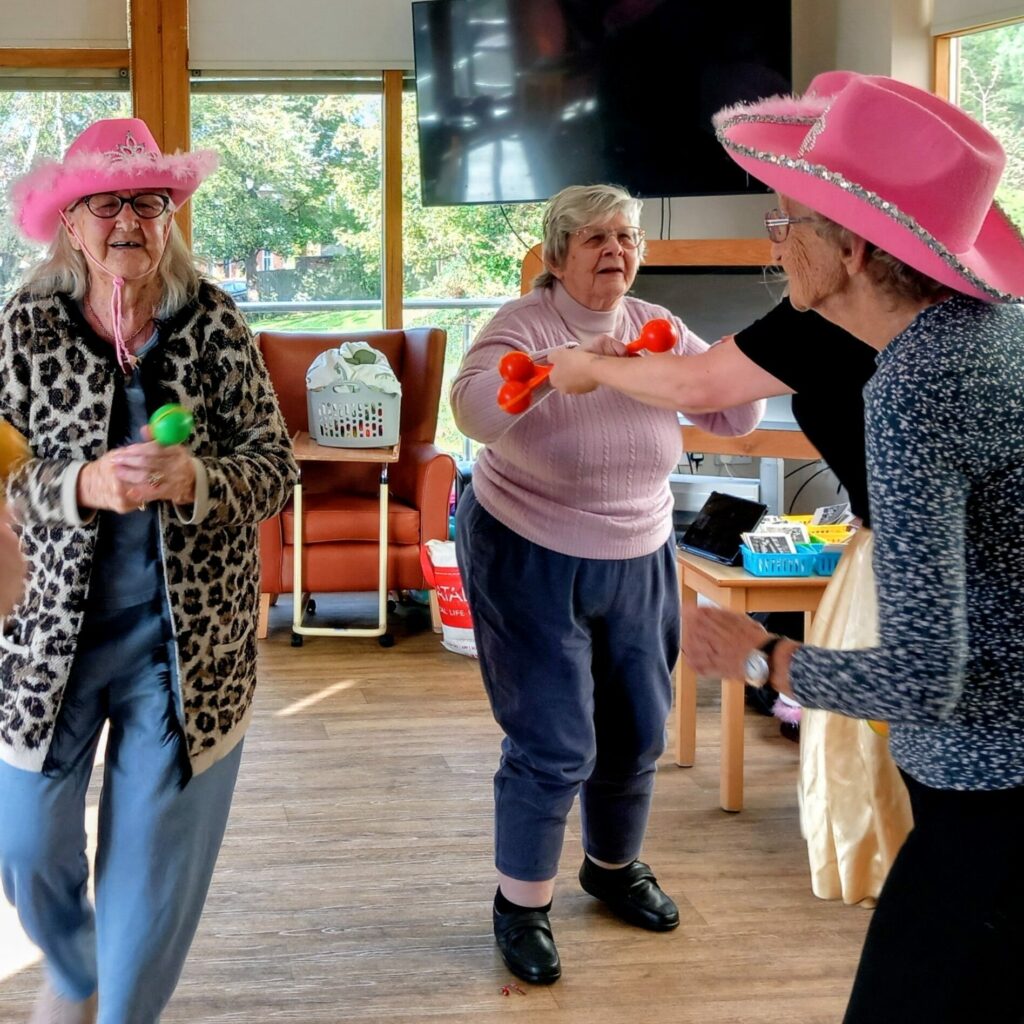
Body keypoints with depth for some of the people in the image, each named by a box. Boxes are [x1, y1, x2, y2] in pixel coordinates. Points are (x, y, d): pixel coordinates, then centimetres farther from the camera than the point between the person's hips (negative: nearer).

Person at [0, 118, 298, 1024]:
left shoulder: (215, 325, -6)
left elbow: (275, 466, -6)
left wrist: (193, 479, -26)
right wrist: (82, 484, -26)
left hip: (190, 637, -1)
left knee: (159, 845, 9)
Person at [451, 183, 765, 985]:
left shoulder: (657, 328, -1)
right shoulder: (523, 325, -16)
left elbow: (739, 418, -3)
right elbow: (473, 407, -35)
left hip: (638, 562, 6)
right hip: (529, 561, -5)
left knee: (637, 730, 16)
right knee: (554, 746, -4)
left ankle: (614, 865, 42)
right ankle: (521, 902, 17)